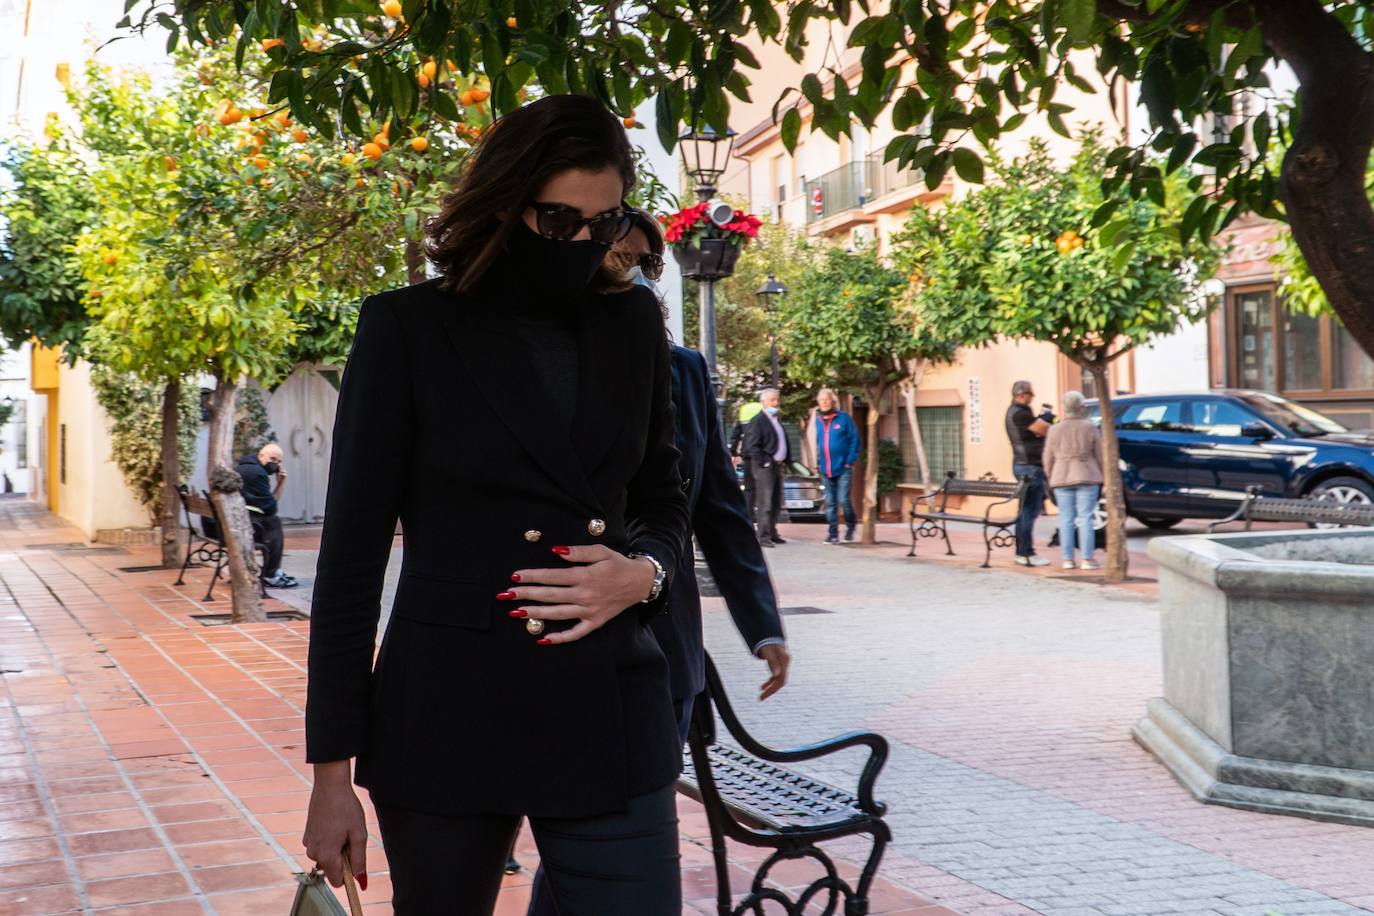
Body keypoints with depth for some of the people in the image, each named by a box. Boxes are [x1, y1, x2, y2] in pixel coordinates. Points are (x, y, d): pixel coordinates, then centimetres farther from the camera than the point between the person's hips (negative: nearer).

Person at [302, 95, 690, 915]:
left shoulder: (633, 323, 6)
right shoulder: (408, 327, -3)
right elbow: (354, 548, -4)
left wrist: (644, 572, -8)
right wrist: (332, 771, -6)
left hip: (609, 715, 2)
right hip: (446, 715, -2)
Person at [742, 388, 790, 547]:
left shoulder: (777, 421, 19)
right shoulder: (757, 421, -8)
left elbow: (784, 443, 24)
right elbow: (752, 447, -14)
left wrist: (785, 462, 14)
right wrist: (765, 462, -17)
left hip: (778, 466, 9)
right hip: (764, 467, -9)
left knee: (776, 503, 11)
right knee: (764, 503, -9)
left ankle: (772, 532, 19)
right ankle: (764, 536, -9)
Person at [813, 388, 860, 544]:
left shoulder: (843, 418, -4)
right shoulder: (818, 420, 10)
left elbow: (855, 439, -4)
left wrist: (850, 461, -9)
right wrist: (819, 463, 7)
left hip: (843, 468, -5)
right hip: (826, 470, 5)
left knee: (844, 500, -9)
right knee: (830, 503, 6)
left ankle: (851, 526, 15)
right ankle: (833, 534, 12)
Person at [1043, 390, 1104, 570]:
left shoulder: (1055, 429, 2)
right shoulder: (1090, 427, -3)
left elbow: (1049, 459, 5)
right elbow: (1100, 455, 2)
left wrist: (1051, 477, 17)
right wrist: (1101, 476, 13)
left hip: (1061, 479, 2)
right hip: (1087, 477, -2)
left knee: (1066, 519, 5)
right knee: (1085, 518, -1)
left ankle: (1068, 559, 4)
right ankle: (1087, 559, -4)